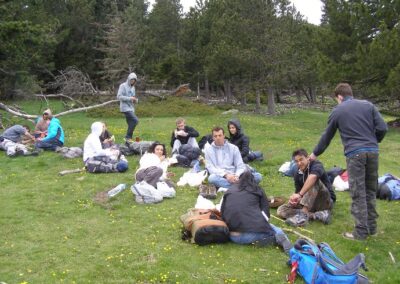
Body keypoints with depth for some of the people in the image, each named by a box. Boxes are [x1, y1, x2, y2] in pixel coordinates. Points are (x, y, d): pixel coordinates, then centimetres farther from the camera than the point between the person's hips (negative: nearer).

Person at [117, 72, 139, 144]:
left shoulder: (133, 88, 18)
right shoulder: (123, 86, -4)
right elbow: (119, 97, -12)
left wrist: (136, 100, 1)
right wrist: (129, 98, -18)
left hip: (131, 108, 8)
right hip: (125, 108, -8)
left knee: (130, 124, 6)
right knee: (135, 120, -20)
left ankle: (128, 140, 14)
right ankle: (128, 137, -12)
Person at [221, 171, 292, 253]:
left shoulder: (229, 191, 22)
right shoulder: (258, 190, 19)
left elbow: (222, 212, 23)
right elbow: (265, 212, 14)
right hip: (255, 232, -2)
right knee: (276, 230, 27)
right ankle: (275, 237, -8)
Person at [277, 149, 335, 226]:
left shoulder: (316, 165, -14)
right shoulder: (297, 175, 4)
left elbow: (312, 177, -37)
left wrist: (300, 194, -45)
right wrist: (294, 199, -21)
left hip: (326, 202, -6)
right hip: (309, 203, 6)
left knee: (313, 181, -32)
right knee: (281, 210, -13)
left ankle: (303, 214, -41)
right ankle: (316, 215, -27)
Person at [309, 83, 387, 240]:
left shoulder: (337, 111, 6)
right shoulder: (368, 105, 11)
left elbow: (327, 136, 15)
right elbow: (382, 128, 4)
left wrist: (315, 154, 29)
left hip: (355, 153, -4)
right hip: (373, 151, 4)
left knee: (358, 193, -1)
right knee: (371, 190, 14)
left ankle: (361, 232, 1)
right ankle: (372, 227, 21)